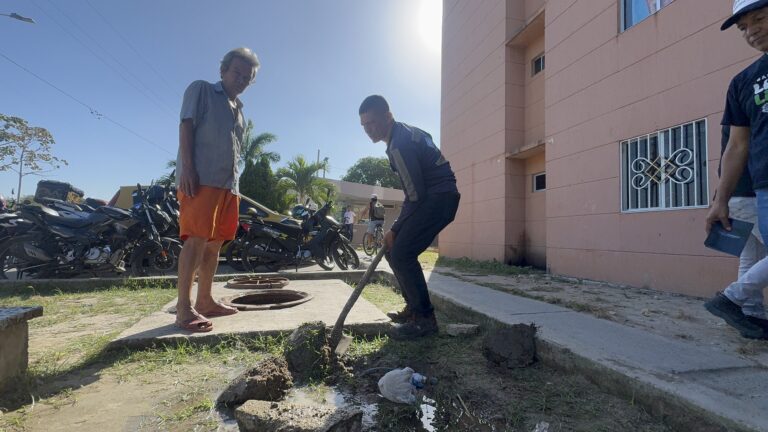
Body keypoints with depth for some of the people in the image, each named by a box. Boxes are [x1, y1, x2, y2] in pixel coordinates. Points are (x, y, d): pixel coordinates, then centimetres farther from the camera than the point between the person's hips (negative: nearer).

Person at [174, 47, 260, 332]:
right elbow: (186, 126, -4)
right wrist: (187, 168, -16)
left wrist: (235, 186, 17)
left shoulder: (239, 109, 26)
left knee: (215, 243, 6)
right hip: (200, 178, -7)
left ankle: (205, 301, 14)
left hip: (227, 183, 7)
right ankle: (183, 309, -9)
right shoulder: (201, 90, 7)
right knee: (197, 240, -13)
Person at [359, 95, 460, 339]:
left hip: (438, 198, -10)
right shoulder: (405, 133, 14)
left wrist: (395, 229, -11)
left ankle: (424, 319, -6)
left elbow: (416, 195, -20)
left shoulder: (399, 144, -18)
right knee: (394, 250, 10)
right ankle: (414, 308, 19)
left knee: (401, 254, -16)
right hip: (434, 197, 10)